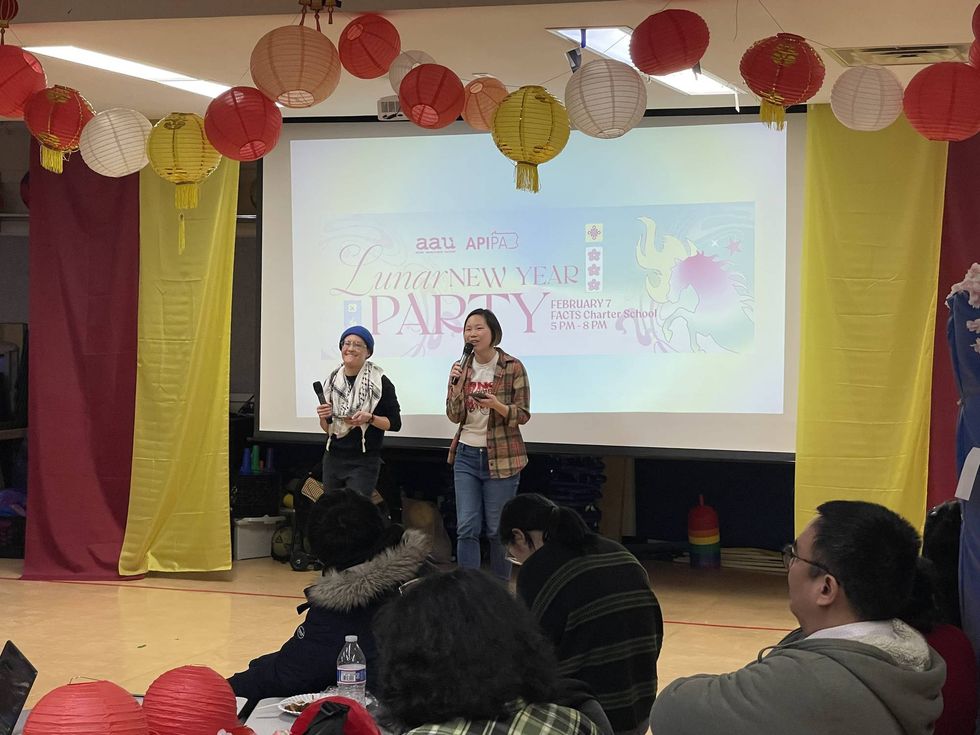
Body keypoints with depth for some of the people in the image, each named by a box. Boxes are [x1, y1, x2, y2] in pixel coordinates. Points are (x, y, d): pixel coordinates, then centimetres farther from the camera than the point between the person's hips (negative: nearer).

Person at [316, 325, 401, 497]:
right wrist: (323, 417, -6)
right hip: (333, 459, 5)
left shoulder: (379, 382, -6)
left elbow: (395, 423, -4)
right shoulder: (333, 381, 8)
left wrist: (369, 418, -20)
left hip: (364, 462, -5)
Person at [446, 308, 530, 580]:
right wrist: (458, 384, -14)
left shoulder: (512, 367, -7)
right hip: (466, 455, 4)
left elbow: (523, 415, -6)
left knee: (498, 529, 3)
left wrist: (497, 406, -25)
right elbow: (454, 416, 2)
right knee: (466, 528, -1)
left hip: (501, 457, -3)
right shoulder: (461, 368, 5)